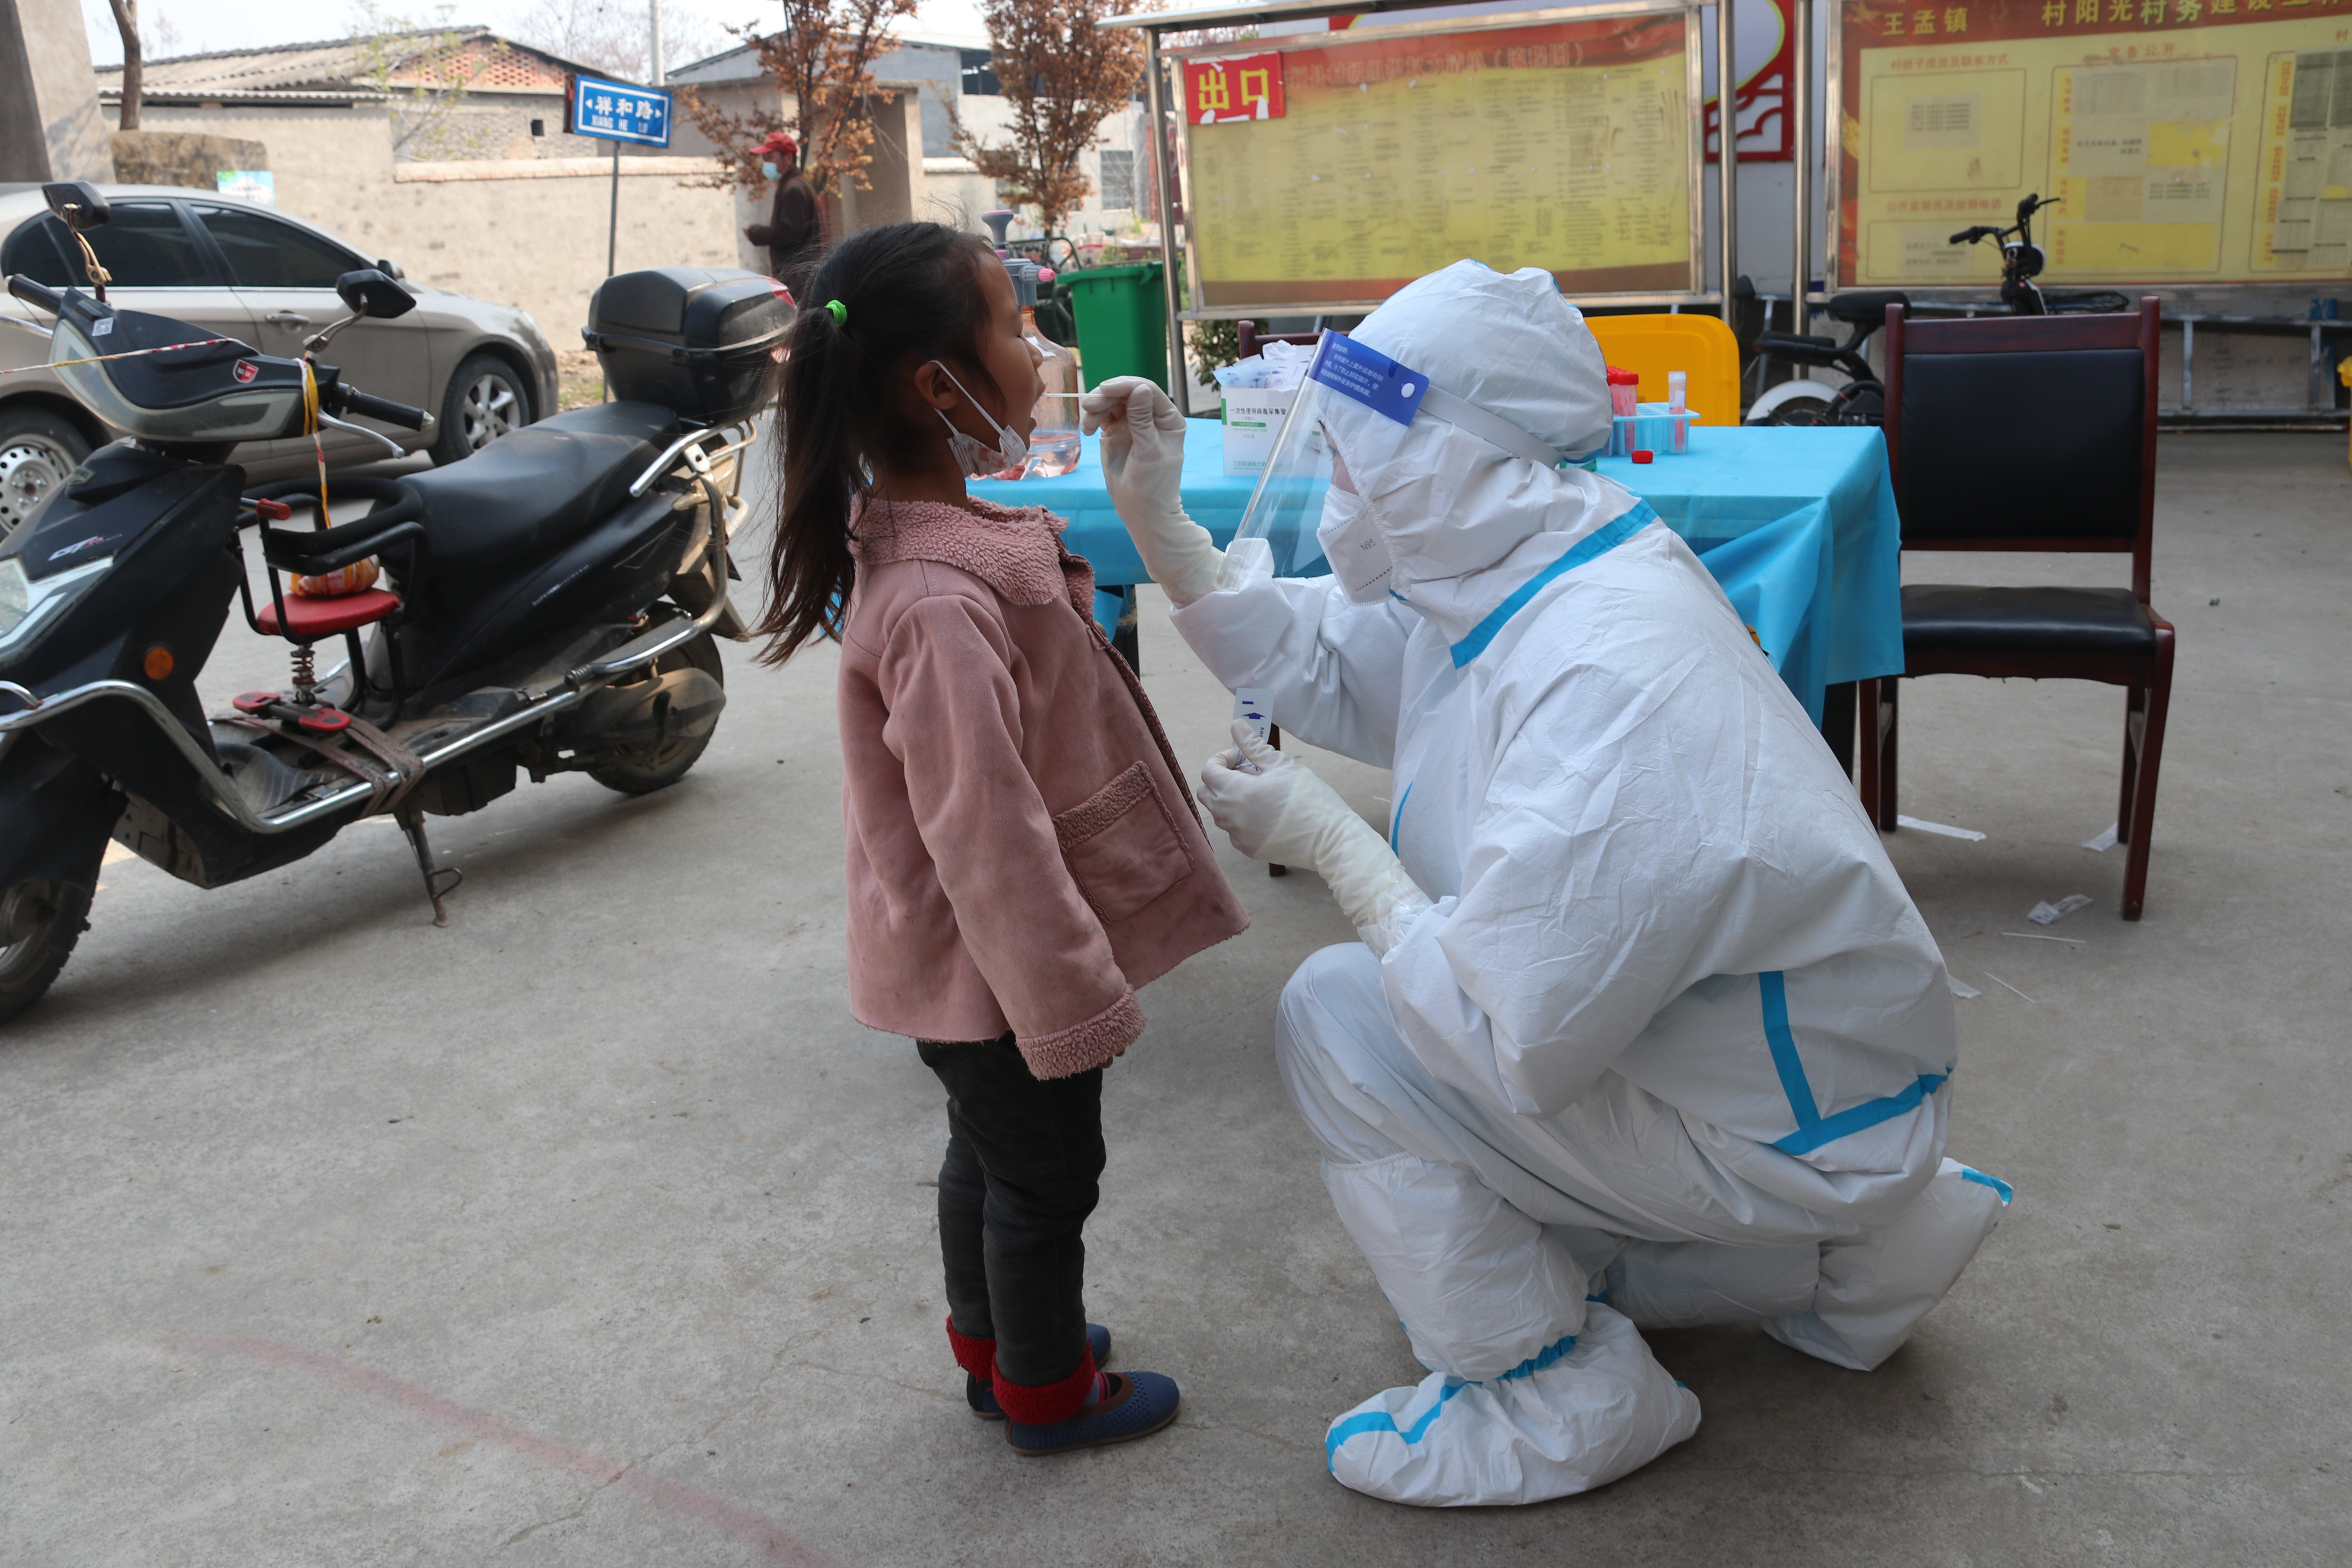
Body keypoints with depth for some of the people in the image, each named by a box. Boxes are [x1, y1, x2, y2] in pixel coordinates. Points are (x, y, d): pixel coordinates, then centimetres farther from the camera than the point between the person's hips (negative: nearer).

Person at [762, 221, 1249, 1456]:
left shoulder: (917, 537, 0)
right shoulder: (940, 607, -33)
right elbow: (987, 833, -30)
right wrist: (1077, 1000, -23)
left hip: (972, 965, 10)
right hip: (1008, 966, -10)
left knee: (989, 1149, 26)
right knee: (1046, 1171, 12)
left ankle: (996, 1344, 48)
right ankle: (1046, 1391, 35)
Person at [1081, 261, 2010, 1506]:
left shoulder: (1612, 692, -35)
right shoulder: (1504, 572, -6)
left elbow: (1514, 1040, -32)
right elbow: (1321, 664, 7)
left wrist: (1323, 837, -21)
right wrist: (1158, 522, -2)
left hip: (1808, 1127, -9)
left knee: (1337, 1016, -14)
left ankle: (1561, 1401, 1)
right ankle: (1831, 1251, 25)